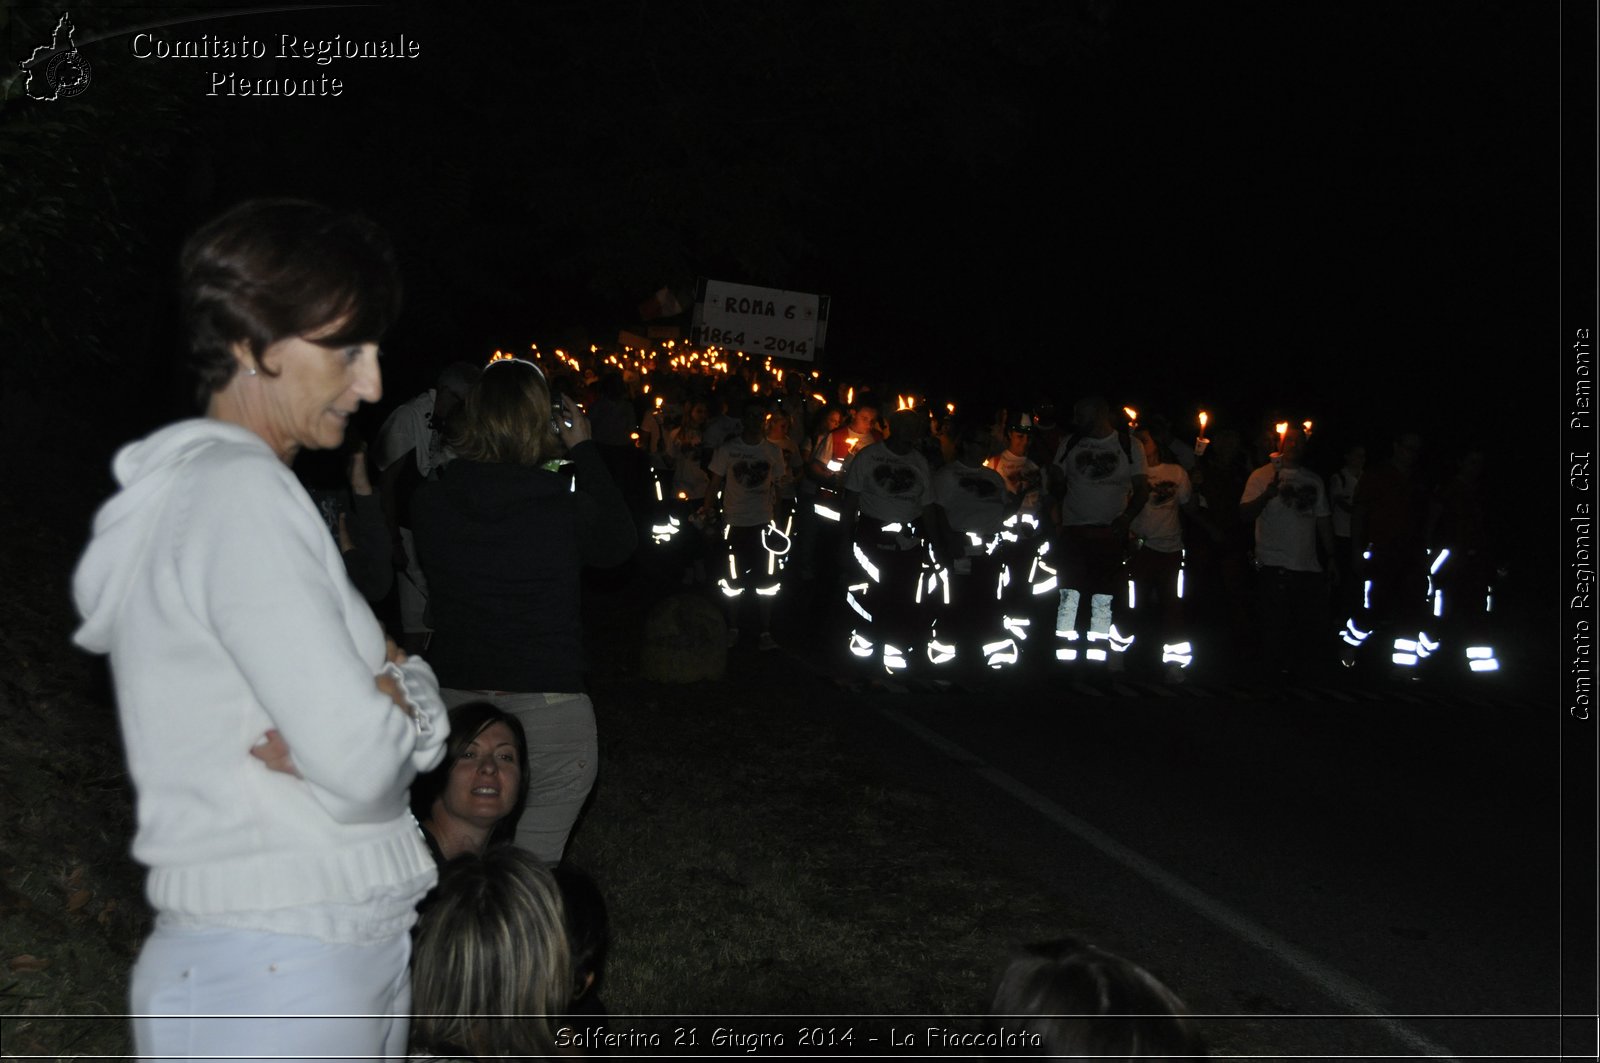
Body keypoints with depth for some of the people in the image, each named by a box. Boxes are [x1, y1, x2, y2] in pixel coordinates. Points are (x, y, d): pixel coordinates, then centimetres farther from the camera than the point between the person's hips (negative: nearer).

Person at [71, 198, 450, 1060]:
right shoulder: (236, 491, -15)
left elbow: (420, 721, 11)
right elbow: (359, 758, -23)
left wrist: (395, 694, -11)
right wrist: (400, 692, -3)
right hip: (274, 981, -9)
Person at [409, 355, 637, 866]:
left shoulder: (430, 502, -8)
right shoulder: (567, 507, -15)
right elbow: (621, 541, 7)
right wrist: (583, 450, 11)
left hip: (457, 703, 4)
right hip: (547, 705, -3)